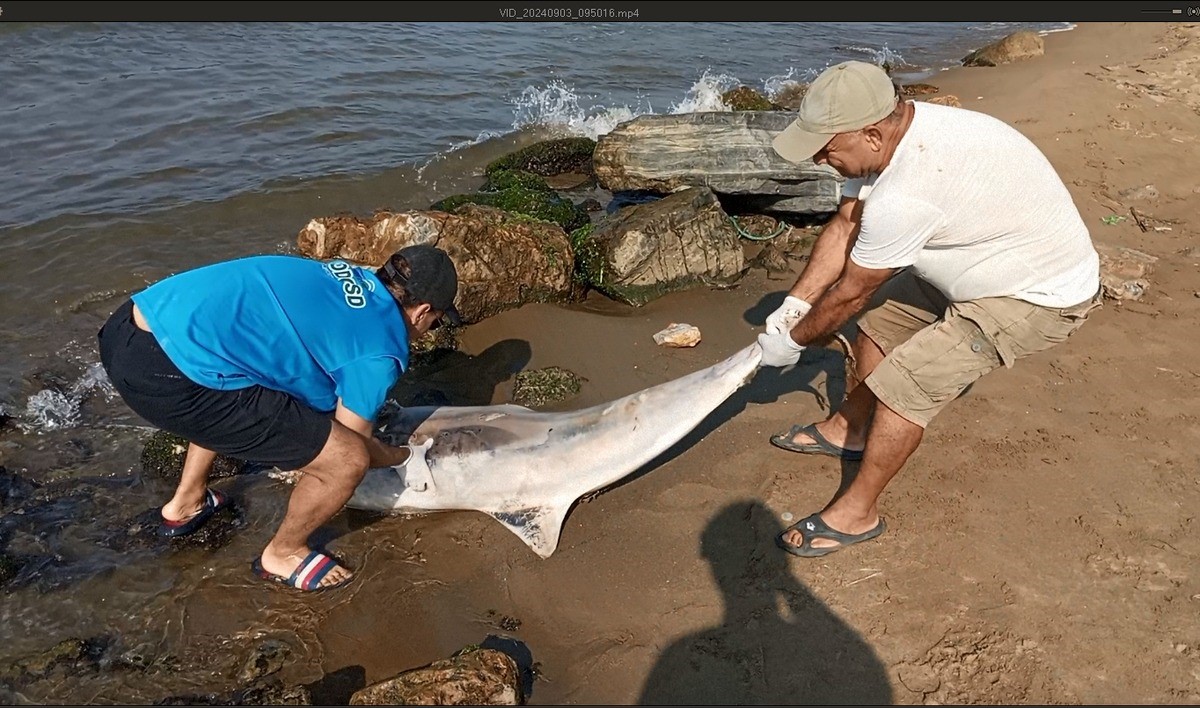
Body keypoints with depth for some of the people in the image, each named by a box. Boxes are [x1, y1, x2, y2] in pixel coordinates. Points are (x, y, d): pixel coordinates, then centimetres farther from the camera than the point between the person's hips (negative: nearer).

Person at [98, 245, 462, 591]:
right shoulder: (383, 350, -5)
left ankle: (186, 504, 49)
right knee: (348, 460, -1)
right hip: (169, 377, -9)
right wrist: (400, 456, 28)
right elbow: (353, 444, 7)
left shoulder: (344, 273, 17)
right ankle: (282, 555, 25)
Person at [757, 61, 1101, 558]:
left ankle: (857, 513, 2)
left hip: (1042, 294, -9)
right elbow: (845, 225, -2)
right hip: (980, 266, 9)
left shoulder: (904, 196, -37)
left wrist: (792, 341, -7)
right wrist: (794, 304, -6)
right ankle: (847, 430, 34)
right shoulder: (892, 134, -11)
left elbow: (850, 293, -23)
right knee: (878, 322, 14)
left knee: (904, 382, -15)